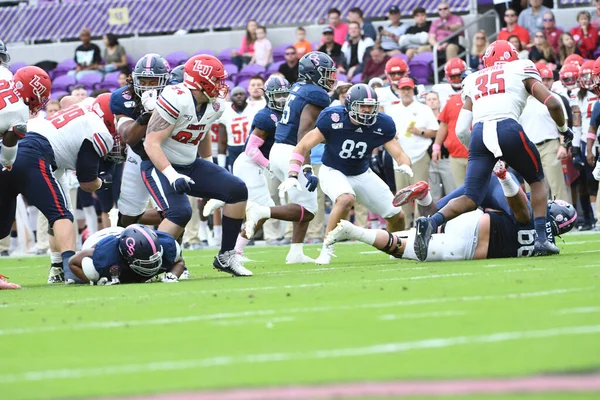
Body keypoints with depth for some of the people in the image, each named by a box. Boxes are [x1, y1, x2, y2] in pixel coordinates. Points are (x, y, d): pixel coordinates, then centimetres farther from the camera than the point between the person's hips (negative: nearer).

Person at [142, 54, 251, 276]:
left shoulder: (214, 105, 0)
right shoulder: (176, 100, -25)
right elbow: (151, 143, -26)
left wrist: (212, 179, 25)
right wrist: (172, 176, -35)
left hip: (190, 165, 8)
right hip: (160, 165, -8)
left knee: (237, 190, -6)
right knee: (180, 212, -29)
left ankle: (226, 257, 5)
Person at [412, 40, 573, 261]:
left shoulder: (474, 81, 29)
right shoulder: (521, 71, 20)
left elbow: (461, 129, 21)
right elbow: (552, 103, 10)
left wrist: (476, 150, 38)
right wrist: (564, 129, 29)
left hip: (479, 134, 3)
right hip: (507, 129, -3)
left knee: (470, 199, 6)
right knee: (537, 180, 23)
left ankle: (430, 222, -20)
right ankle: (541, 239, 12)